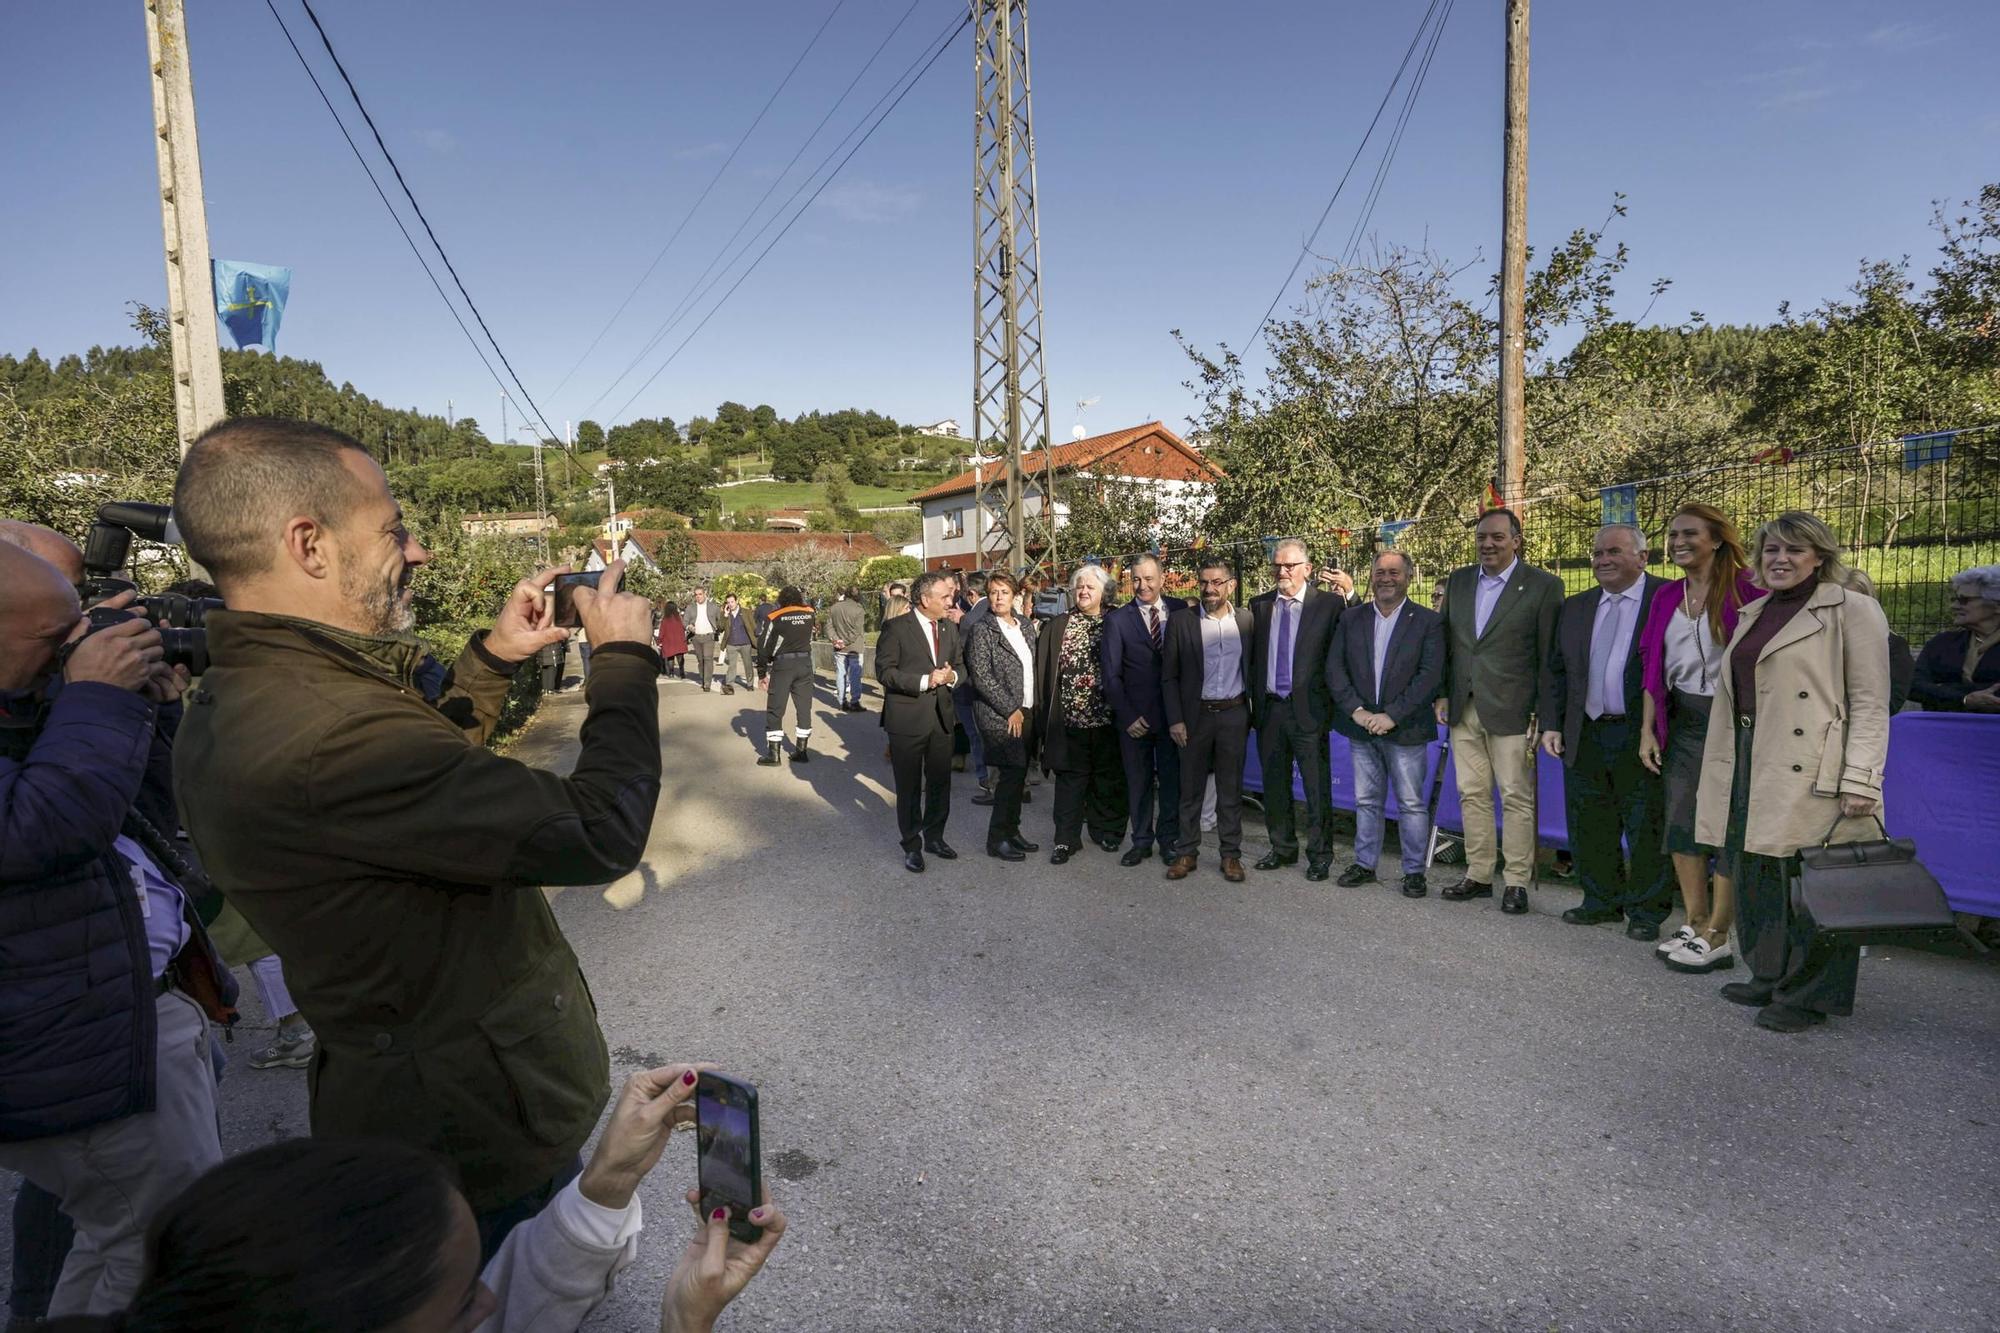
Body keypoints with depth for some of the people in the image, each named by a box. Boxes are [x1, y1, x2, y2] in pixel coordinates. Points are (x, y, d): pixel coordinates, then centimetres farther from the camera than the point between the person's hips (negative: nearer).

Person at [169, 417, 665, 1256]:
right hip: (489, 1128, -9)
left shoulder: (232, 706, -1)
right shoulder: (325, 732, -35)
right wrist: (624, 658, -18)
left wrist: (494, 656, 6)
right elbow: (602, 833, -32)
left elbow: (415, 779, 13)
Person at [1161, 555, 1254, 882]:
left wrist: (1253, 710, 4)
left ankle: (1231, 854, 19)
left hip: (1234, 714, 1)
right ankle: (1186, 852, 19)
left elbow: (1253, 668, 10)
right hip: (1195, 715, -1)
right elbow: (1169, 675, -1)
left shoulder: (1247, 620, 3)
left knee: (1231, 789, 8)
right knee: (1191, 788, 7)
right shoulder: (1180, 620, -3)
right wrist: (1175, 719, -7)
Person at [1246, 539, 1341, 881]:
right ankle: (1282, 848, 31)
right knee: (1274, 785, 15)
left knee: (1317, 787, 3)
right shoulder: (1259, 605, 8)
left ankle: (1320, 856, 18)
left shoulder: (1328, 603, -4)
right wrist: (1252, 702, 6)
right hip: (1269, 708, 4)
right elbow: (1251, 656, 9)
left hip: (1309, 709, -4)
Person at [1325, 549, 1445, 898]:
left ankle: (1414, 871, 16)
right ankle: (1364, 864, 24)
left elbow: (1430, 675, -11)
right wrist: (1357, 711, -11)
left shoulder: (1428, 621, -3)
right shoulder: (1350, 618, 6)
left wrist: (1391, 716, -17)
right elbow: (1334, 669, 1)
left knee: (1412, 803, 4)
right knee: (1366, 801, 13)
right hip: (1361, 727, 3)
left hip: (1406, 729, -3)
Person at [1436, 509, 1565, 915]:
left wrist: (1543, 714, -9)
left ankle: (1517, 881, 11)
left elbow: (1549, 655, -6)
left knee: (1517, 798, 1)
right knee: (1472, 794, 10)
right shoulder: (1458, 580, 10)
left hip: (1511, 710, -5)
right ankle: (1478, 874, 21)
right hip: (1463, 709, 5)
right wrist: (1442, 694, 8)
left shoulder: (1543, 586, -4)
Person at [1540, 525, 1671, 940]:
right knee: (1590, 827, 13)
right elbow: (1557, 672, 14)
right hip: (1585, 736, 5)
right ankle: (1601, 901, 27)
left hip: (1642, 736, -5)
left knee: (1647, 829, 4)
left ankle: (1646, 911, 17)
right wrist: (1551, 725, 6)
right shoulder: (1575, 608, 12)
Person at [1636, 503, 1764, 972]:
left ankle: (1719, 938, 11)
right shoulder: (1666, 598, 10)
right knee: (1680, 823, 9)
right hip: (1682, 723, 6)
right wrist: (1648, 729, 7)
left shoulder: (1747, 588, -8)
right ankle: (1696, 925, 22)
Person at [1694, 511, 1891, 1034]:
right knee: (1758, 874, 12)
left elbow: (1870, 703, -8)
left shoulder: (1851, 610, -3)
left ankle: (1809, 995, 12)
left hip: (1812, 773, -7)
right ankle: (1770, 976, 26)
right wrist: (1725, 768, 18)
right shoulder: (1752, 615, 17)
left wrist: (1859, 781, -16)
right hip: (1751, 766, 7)